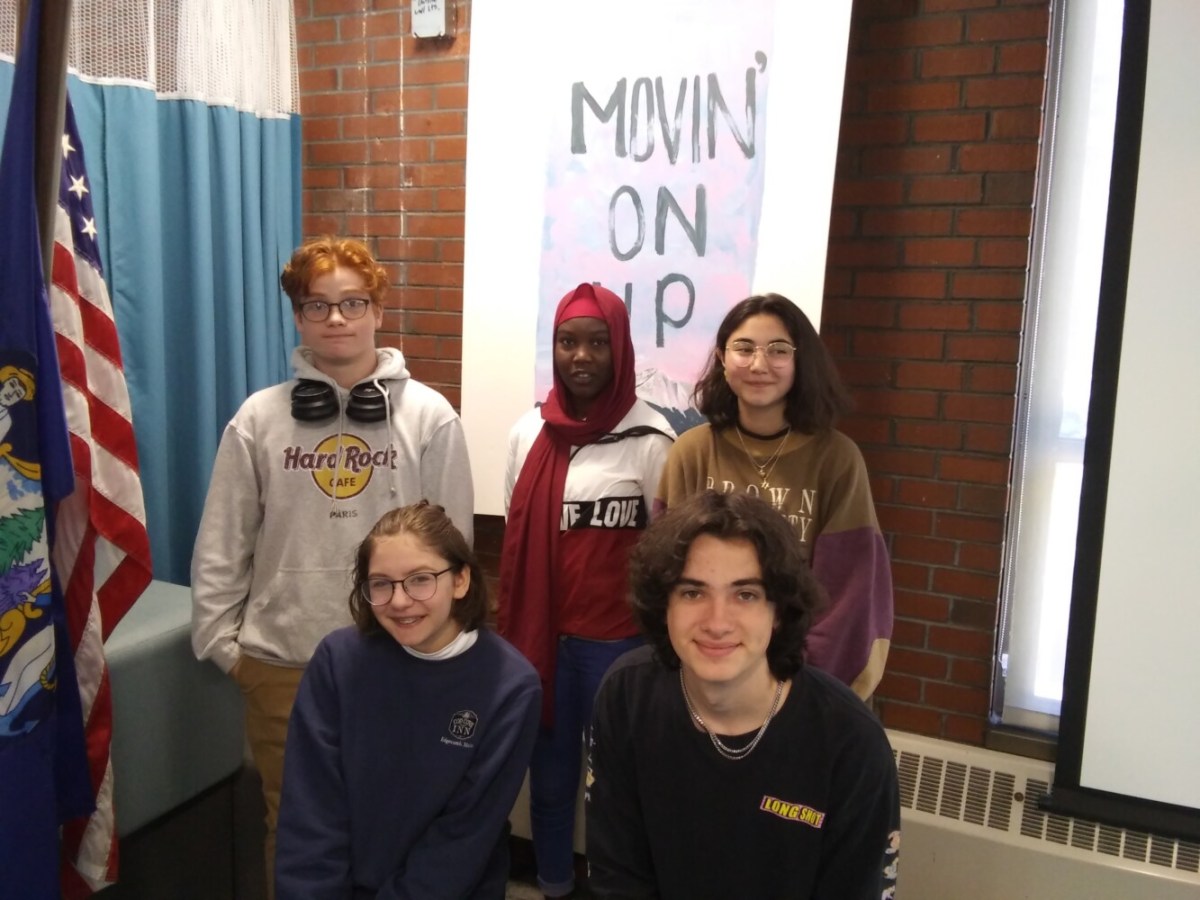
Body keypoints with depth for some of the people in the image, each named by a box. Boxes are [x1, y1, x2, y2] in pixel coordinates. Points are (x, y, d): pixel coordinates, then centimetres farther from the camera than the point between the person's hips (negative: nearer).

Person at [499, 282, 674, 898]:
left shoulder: (648, 437, -10)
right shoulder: (529, 431, 3)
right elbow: (516, 541, 10)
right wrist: (511, 631, 12)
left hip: (618, 639, -4)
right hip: (540, 633, 4)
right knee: (549, 774, 17)